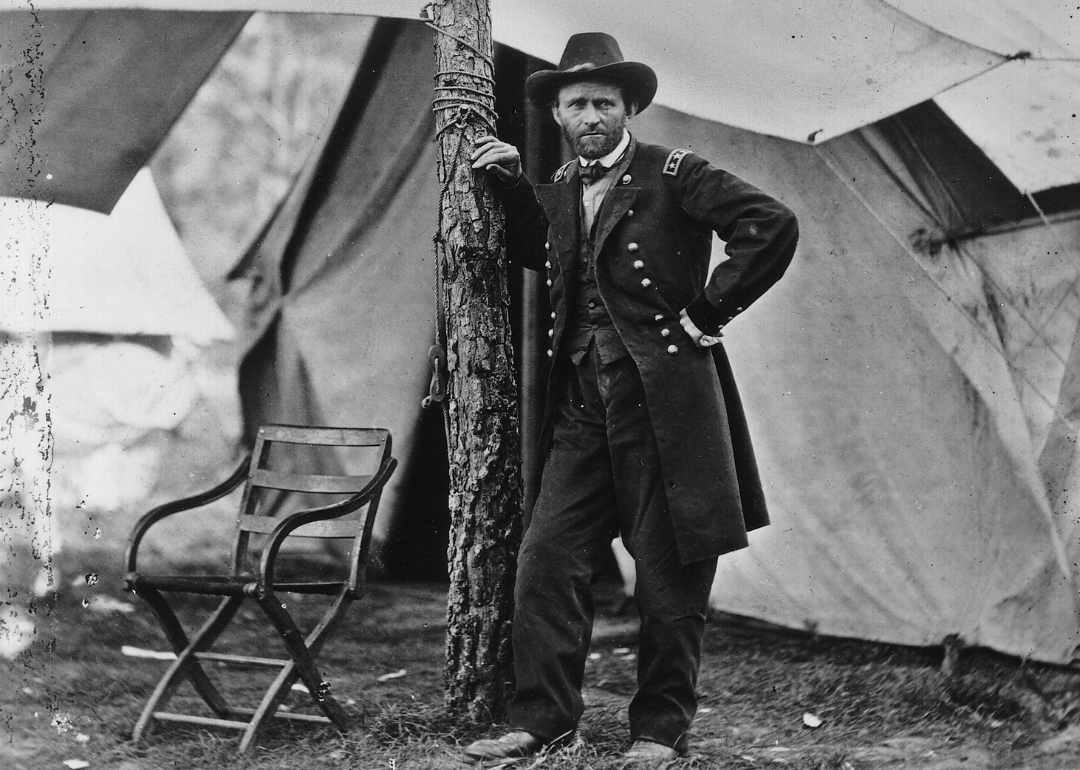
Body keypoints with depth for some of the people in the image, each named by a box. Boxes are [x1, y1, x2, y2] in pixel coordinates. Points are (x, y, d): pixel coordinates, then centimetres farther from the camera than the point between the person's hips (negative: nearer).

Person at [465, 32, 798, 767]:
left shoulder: (673, 175, -7)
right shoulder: (562, 188, 13)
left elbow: (773, 226, -15)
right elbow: (537, 252, 31)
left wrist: (708, 308, -12)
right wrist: (511, 183, 16)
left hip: (664, 402, -6)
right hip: (584, 407, 6)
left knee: (669, 575, 3)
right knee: (547, 560, 0)